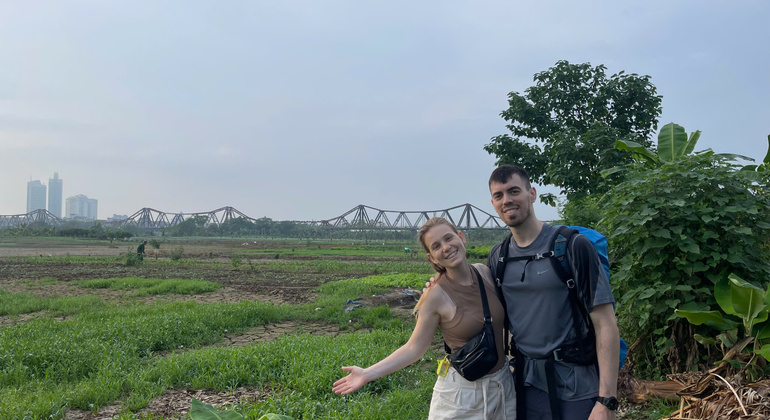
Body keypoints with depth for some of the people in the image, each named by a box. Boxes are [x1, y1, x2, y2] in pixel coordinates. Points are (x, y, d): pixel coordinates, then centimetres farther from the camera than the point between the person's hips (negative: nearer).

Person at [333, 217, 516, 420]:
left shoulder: (486, 273, -6)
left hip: (503, 383, 4)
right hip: (463, 390, -4)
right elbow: (414, 348, -11)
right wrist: (368, 374, -17)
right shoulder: (437, 296, -19)